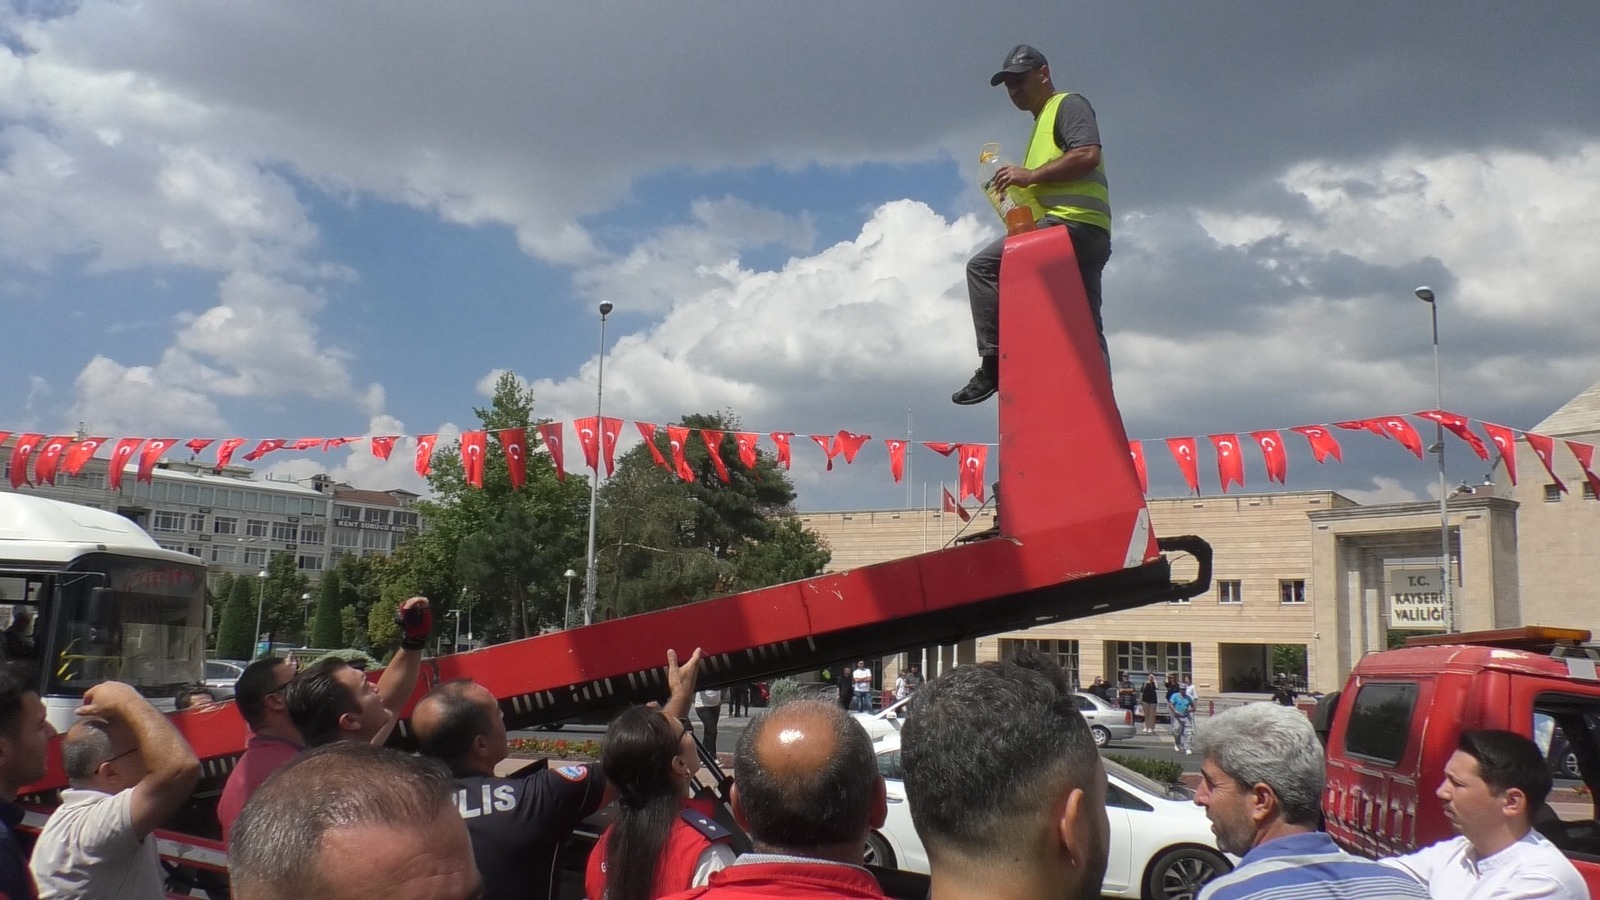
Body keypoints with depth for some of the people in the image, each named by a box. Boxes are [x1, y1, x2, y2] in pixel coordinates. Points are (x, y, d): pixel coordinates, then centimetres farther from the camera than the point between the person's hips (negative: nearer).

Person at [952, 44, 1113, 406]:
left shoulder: (1068, 104, 4)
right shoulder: (1043, 122, 32)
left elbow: (1088, 154, -14)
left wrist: (1030, 175, -14)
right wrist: (1018, 186, 13)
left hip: (1072, 222, -10)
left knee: (983, 266, -16)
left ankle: (993, 362, -19)